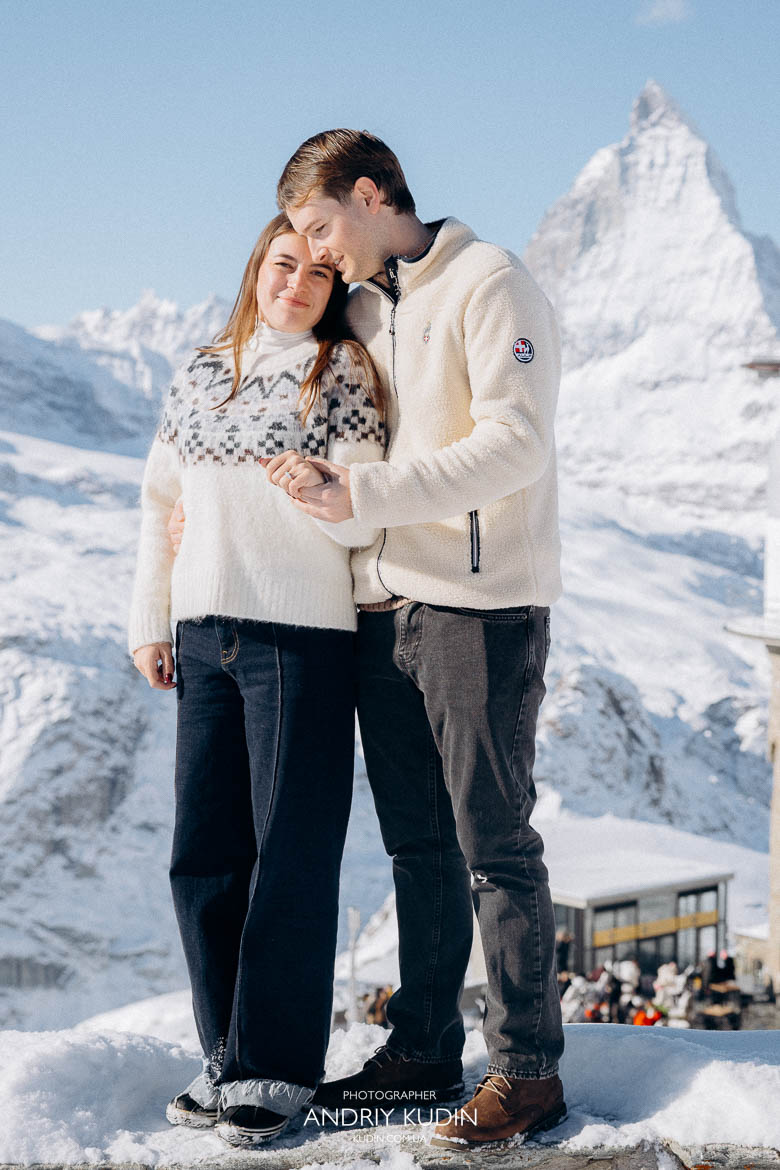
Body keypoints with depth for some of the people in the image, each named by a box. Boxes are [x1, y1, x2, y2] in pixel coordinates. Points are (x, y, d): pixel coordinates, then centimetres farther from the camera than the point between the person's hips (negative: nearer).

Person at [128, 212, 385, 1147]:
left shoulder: (343, 371, -1)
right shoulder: (201, 375, 13)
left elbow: (366, 522, -7)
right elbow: (159, 501, 18)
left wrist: (323, 489, -29)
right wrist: (149, 622, 14)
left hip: (303, 638, -5)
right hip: (204, 640, 5)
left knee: (290, 858, -1)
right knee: (203, 858, 8)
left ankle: (278, 1066, 9)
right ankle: (230, 1055, 21)